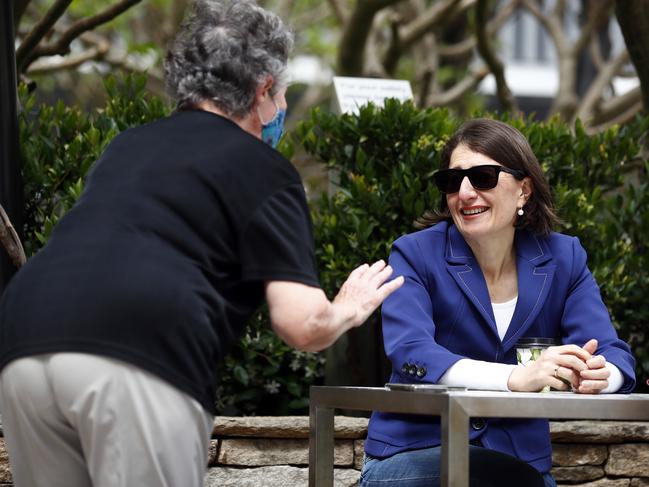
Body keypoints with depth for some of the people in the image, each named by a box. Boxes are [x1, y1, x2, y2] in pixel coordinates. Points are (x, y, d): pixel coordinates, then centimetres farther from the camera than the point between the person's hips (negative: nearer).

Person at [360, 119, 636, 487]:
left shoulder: (563, 258, 4)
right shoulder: (416, 254, -5)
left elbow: (614, 355, -5)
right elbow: (410, 354, -21)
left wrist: (596, 374, -31)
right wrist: (517, 378, -35)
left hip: (522, 456, 5)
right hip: (415, 453, -5)